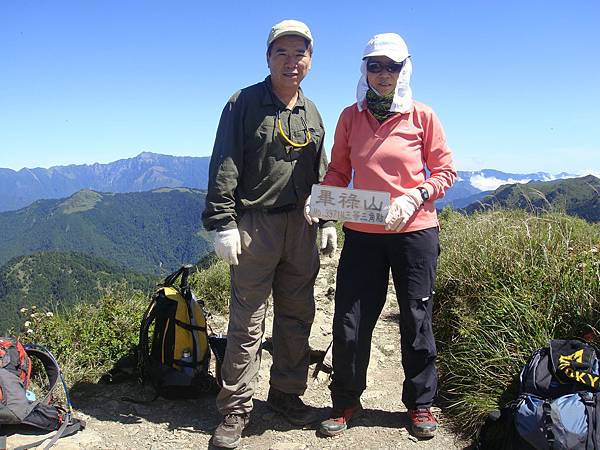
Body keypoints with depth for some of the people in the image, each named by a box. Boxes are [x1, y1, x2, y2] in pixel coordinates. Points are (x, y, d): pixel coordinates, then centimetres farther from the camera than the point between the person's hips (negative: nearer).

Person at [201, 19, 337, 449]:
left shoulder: (312, 113, 15)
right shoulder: (245, 103, -1)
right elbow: (224, 167, -7)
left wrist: (327, 221, 15)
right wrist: (223, 222, -14)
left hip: (301, 227, 6)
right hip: (255, 224, -5)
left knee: (297, 316, 11)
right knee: (247, 321, -2)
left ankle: (287, 393, 28)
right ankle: (236, 409, 10)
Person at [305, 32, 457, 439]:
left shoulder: (422, 116, -1)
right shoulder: (351, 116, 5)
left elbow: (445, 170, 2)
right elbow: (339, 172, 8)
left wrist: (416, 197, -15)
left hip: (415, 231, -1)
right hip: (362, 233, 2)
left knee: (417, 319, 10)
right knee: (349, 322, 3)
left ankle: (421, 403, 30)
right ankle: (346, 402, 25)